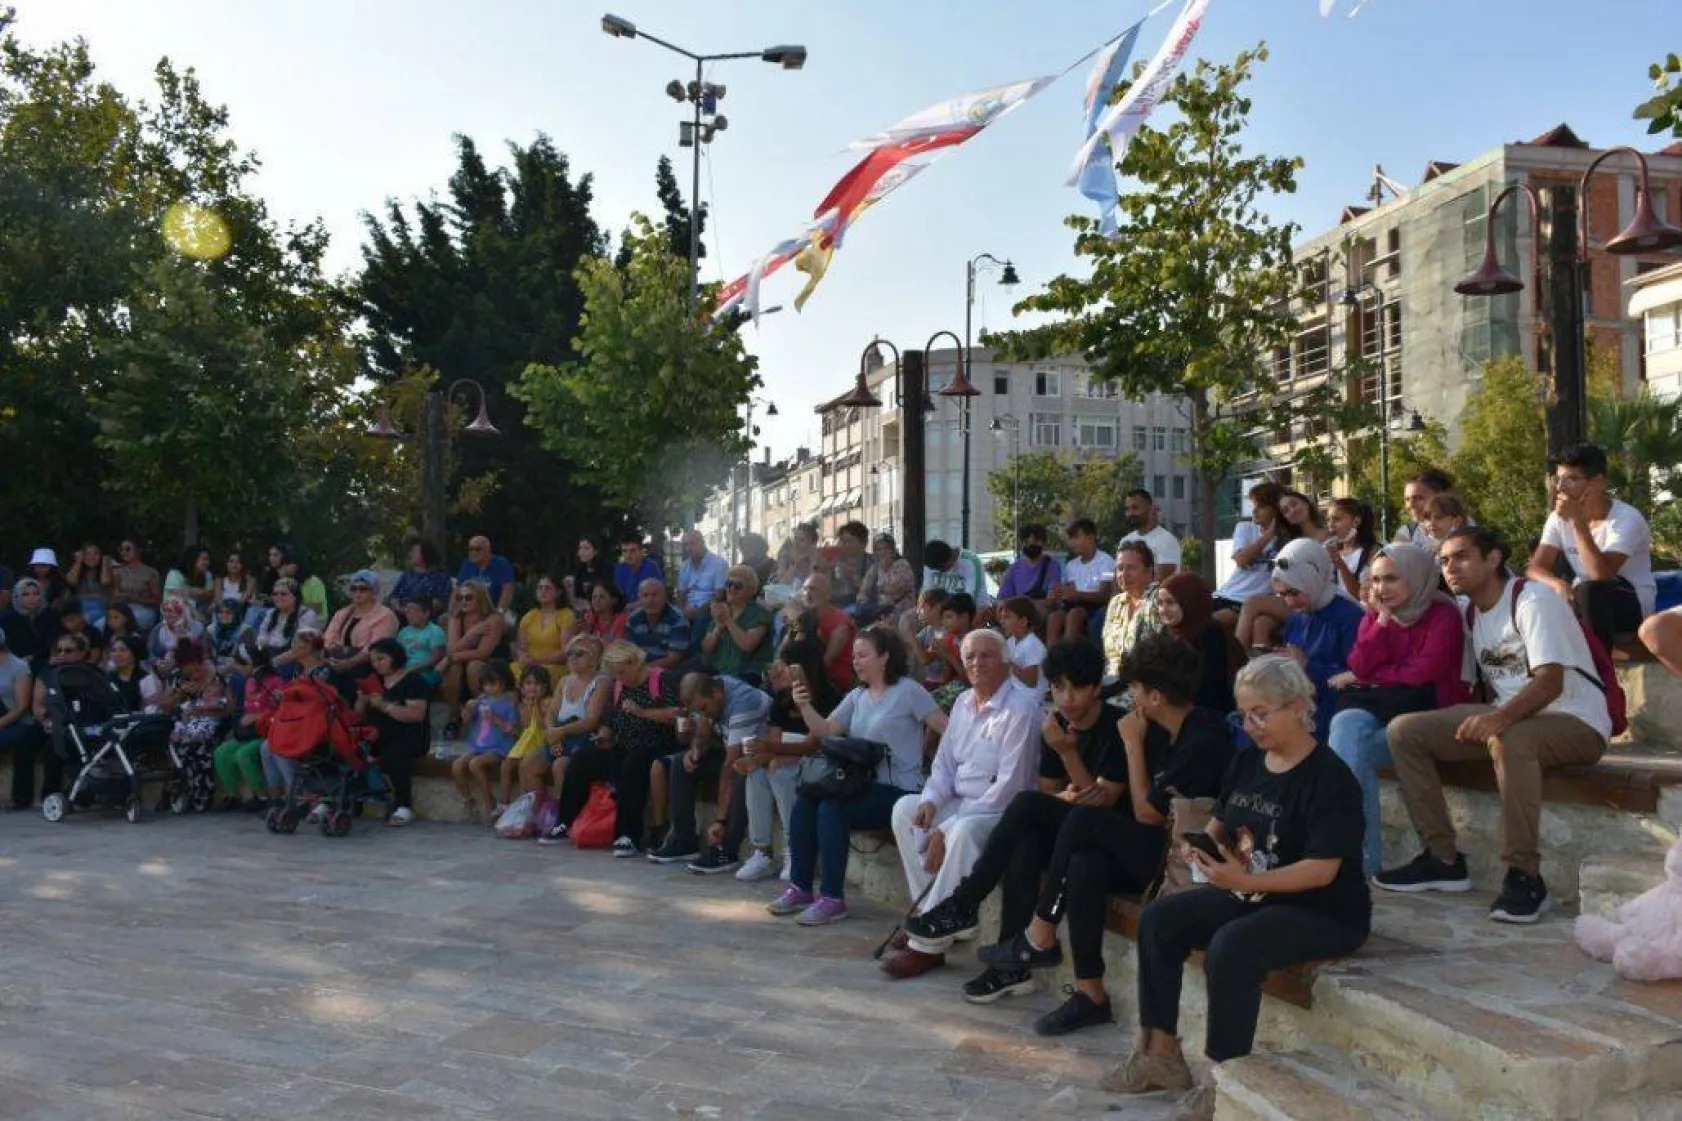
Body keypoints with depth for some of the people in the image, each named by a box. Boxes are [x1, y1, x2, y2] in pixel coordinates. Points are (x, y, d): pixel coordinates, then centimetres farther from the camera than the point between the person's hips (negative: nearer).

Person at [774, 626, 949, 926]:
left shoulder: (908, 691, -6)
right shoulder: (857, 696, 16)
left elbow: (949, 731, -8)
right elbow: (826, 731, 9)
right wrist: (805, 707, -7)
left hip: (897, 791, -7)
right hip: (863, 785, 7)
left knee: (831, 808, -27)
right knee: (804, 802, -13)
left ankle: (832, 898, -20)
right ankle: (800, 887, -4)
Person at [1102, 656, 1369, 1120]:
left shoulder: (1329, 777, -18)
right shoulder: (1247, 762, 6)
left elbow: (1322, 870, -24)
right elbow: (1221, 822, 17)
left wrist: (1245, 881, -32)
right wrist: (1203, 843, -7)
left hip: (1323, 911, -8)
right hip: (1247, 895, 8)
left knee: (1230, 947, -32)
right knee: (1158, 920, -6)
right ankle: (1161, 1052, 1)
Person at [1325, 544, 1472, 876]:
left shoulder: (1443, 615, 0)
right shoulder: (1375, 615, 16)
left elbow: (1422, 673, -10)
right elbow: (1359, 665, 2)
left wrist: (1366, 678, -2)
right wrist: (1382, 620, -4)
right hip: (1378, 711, 4)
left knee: (1352, 750, -28)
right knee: (1347, 724, -30)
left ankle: (1362, 857, -21)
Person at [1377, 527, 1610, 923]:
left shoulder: (1533, 600, -13)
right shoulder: (1471, 612, 12)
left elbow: (1550, 682, -26)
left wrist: (1500, 717, -42)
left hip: (1575, 721, -8)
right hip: (1509, 717, 8)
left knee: (1507, 739, -42)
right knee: (1404, 730, -8)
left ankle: (1524, 877, -32)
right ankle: (1443, 859, -3)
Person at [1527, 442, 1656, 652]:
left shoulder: (1627, 518, -20)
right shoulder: (1558, 518, -2)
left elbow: (1601, 575, -32)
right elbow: (1535, 568, -9)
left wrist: (1577, 521, -32)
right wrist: (1558, 584, -31)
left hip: (1634, 605, -5)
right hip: (1585, 603, 5)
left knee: (1589, 591, -36)